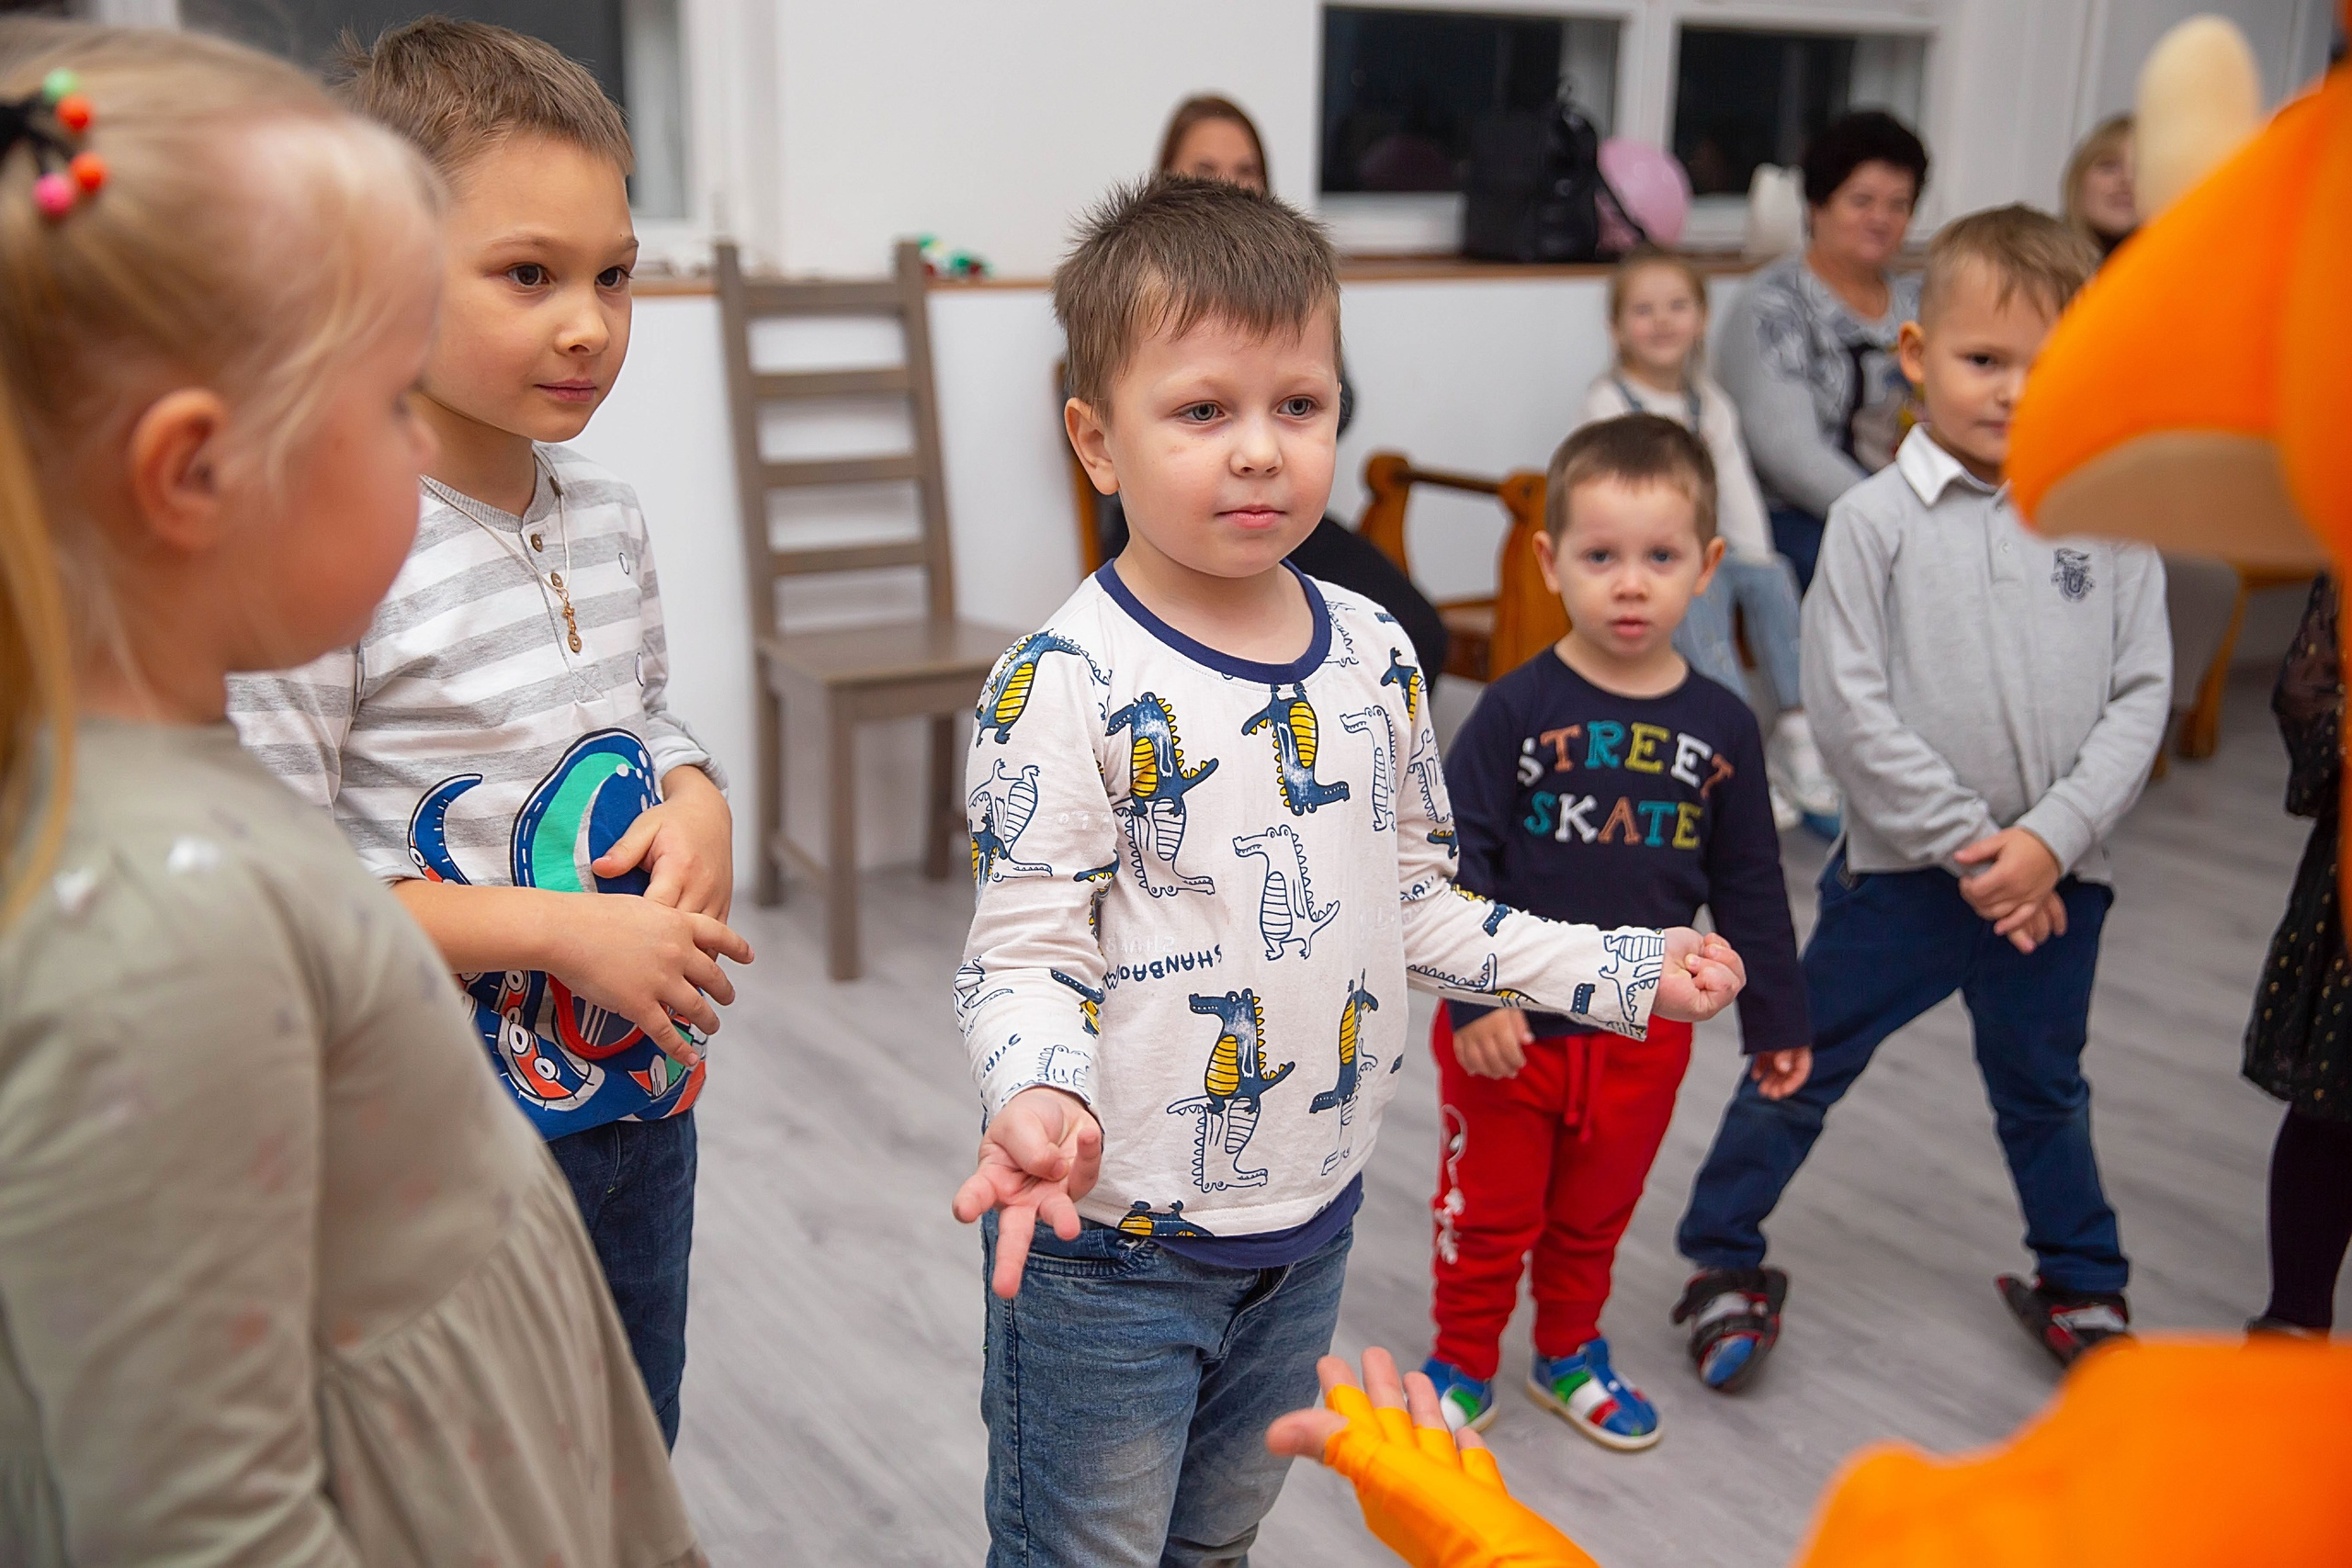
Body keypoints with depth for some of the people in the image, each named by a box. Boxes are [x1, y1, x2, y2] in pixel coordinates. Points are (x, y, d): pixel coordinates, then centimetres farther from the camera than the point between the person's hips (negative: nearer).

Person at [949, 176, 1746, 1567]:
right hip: (1110, 1245, -5)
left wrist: (1622, 971, 8)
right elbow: (1024, 956, -18)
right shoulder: (1067, 682, -18)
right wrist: (1041, 1101, -38)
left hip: (1309, 1219, 6)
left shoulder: (1374, 651, 1)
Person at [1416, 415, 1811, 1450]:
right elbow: (1455, 858, -14)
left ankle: (1570, 1356, 44)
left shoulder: (1722, 727, -3)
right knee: (1489, 1215, 13)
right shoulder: (1518, 710, -14)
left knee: (1595, 1219, 21)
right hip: (1512, 1025, -3)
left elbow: (1749, 887, 5)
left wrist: (1776, 1019, 9)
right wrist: (1474, 995, -20)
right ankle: (1462, 1365, 34)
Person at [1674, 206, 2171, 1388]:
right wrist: (1969, 844, -15)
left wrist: (2052, 835, -15)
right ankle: (1723, 1261, 28)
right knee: (1800, 1071, 8)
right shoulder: (1878, 518, -9)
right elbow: (1848, 709, -13)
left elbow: (2140, 695, -2)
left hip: (2055, 876, 3)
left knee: (2044, 1091, 22)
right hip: (1904, 868, -2)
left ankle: (2083, 1287, 42)